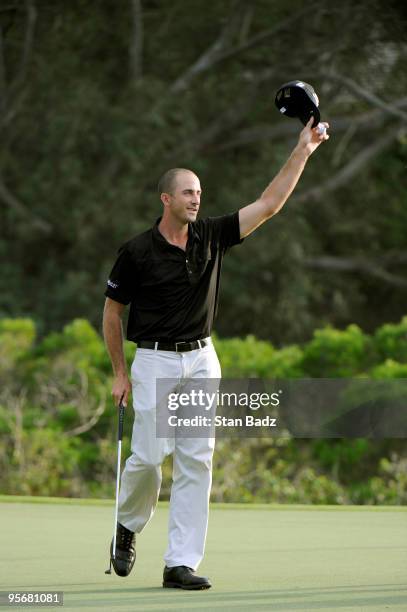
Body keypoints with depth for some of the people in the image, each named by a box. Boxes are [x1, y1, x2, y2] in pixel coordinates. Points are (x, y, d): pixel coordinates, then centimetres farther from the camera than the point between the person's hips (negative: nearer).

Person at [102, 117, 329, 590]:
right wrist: (120, 373, 0)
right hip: (155, 361, -4)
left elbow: (268, 205, 1)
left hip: (202, 360, 4)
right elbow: (112, 311, 2)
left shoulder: (211, 236, 3)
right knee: (148, 456, -8)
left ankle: (180, 564, -3)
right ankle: (128, 527, 23)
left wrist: (302, 152, -7)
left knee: (196, 461, -4)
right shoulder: (137, 251, -7)